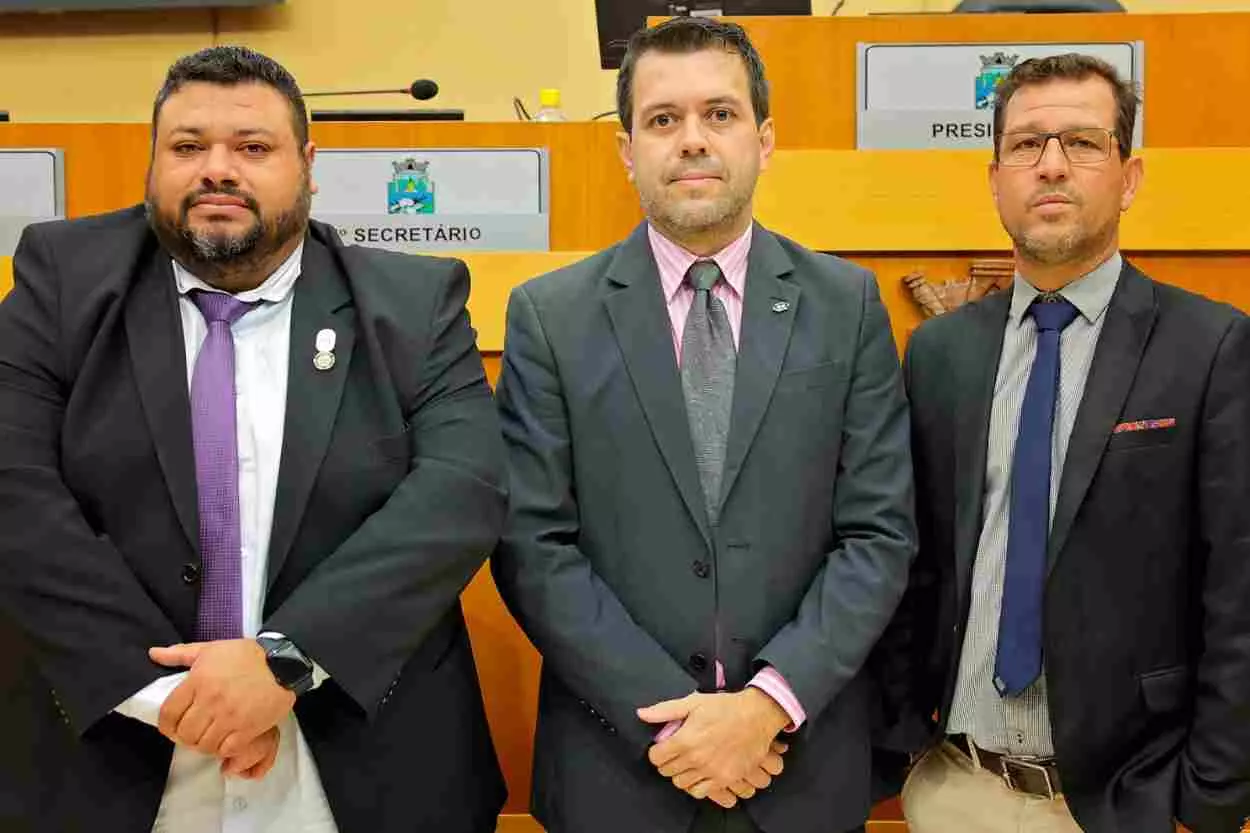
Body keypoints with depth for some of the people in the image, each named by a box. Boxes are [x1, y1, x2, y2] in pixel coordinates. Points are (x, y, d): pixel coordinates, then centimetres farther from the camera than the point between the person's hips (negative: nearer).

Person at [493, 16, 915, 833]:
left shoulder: (848, 302, -1)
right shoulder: (550, 314, -3)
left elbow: (880, 532, -4)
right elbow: (532, 545, -8)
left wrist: (771, 702, -14)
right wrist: (665, 716, -13)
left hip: (804, 755, 1)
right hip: (615, 757, -1)